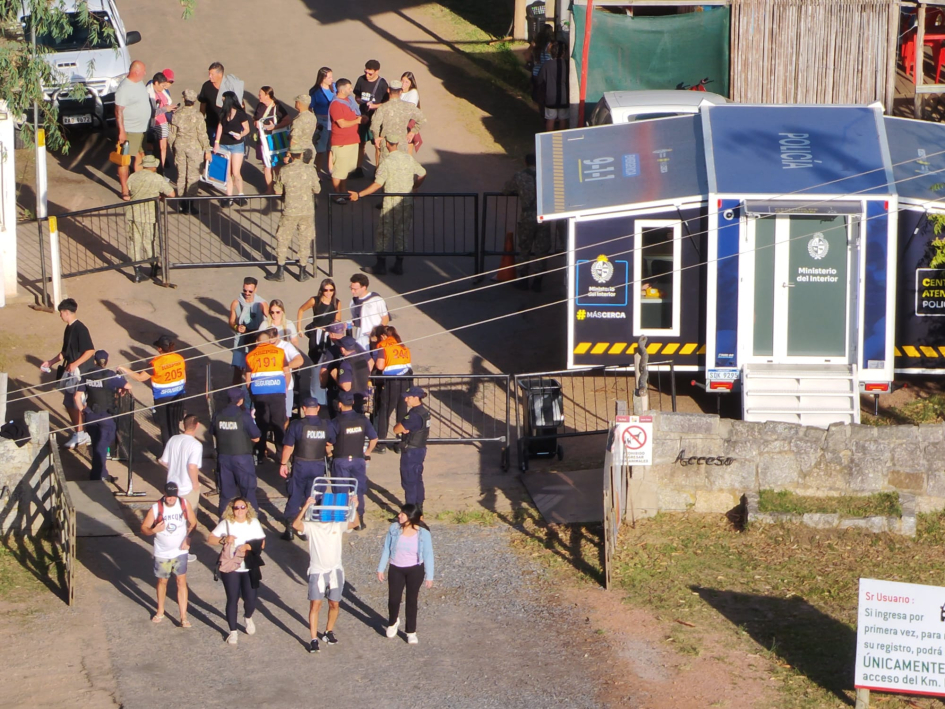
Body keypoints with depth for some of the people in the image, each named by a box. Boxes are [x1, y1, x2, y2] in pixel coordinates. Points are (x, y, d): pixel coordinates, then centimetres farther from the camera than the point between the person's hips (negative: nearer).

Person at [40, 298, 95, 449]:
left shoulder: (80, 329, -18)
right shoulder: (69, 329, 11)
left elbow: (90, 350, -22)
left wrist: (75, 364, -28)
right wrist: (51, 362, 20)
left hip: (82, 372, -10)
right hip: (71, 372, 10)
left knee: (78, 405, -4)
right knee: (69, 404, 14)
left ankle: (82, 435, 7)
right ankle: (79, 433, 24)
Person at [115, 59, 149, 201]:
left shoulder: (140, 83, 6)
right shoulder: (124, 88, -21)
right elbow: (118, 111, -21)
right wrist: (121, 131, -23)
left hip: (142, 128, 9)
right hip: (129, 129, -9)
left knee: (140, 157, 19)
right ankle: (125, 191, 5)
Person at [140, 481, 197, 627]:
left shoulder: (184, 504, -11)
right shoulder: (156, 508, -15)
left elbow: (193, 522, 2)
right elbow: (144, 528, -10)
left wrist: (188, 538, -13)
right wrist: (153, 530, -32)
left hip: (180, 551, 0)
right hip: (162, 553, 0)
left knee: (181, 582, -4)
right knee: (162, 581, 16)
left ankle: (183, 617, 0)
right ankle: (160, 612, 36)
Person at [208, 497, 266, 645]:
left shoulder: (254, 523, 4)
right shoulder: (226, 523, -2)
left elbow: (262, 543, 2)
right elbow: (210, 540, -4)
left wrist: (249, 546, -17)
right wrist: (224, 539, -22)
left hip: (250, 568, 1)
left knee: (251, 598, 0)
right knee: (232, 599, 0)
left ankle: (248, 618, 34)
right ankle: (233, 631, 14)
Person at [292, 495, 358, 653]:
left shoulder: (338, 525, 3)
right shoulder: (311, 526, -8)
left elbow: (354, 523, -4)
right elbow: (295, 524, -24)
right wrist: (306, 507, -32)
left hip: (335, 570, 3)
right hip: (317, 572, -3)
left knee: (335, 604, 12)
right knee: (315, 605, -7)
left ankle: (329, 632, 33)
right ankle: (314, 639, -4)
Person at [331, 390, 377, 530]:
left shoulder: (337, 423, -15)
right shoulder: (362, 420, -3)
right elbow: (374, 438, 2)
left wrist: (330, 454, 2)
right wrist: (367, 453, 13)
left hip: (341, 461, -3)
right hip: (358, 460, 3)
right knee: (359, 491, 12)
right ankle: (359, 519, 15)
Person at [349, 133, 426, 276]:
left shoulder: (387, 162, -17)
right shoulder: (409, 159, 0)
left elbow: (377, 184, -22)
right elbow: (422, 174, 10)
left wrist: (359, 194, -19)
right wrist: (414, 188, 27)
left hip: (390, 203, -5)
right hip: (407, 203, 5)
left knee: (383, 234, 7)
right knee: (401, 233, 15)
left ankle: (381, 265, 12)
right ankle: (399, 265, 18)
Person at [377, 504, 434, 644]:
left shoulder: (423, 533, -16)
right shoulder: (394, 529, -10)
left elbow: (428, 555, -7)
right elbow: (386, 549, 0)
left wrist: (429, 576, -5)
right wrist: (381, 569, 3)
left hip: (415, 570, -2)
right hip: (396, 569, 2)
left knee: (412, 600, 8)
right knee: (393, 599, 3)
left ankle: (411, 631, 23)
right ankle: (393, 622, 35)